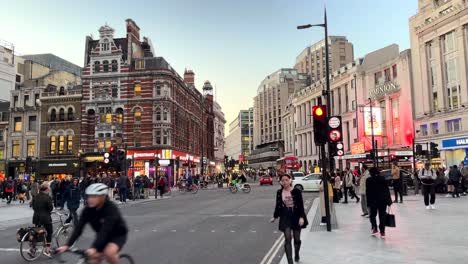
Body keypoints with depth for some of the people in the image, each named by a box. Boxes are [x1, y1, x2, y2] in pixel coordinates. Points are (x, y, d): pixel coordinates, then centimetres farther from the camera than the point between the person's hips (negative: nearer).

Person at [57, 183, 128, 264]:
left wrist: (94, 248, -50)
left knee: (109, 253, -31)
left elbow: (105, 230, -40)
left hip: (118, 235, -6)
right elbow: (79, 227, -20)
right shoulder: (88, 209, -16)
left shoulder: (111, 208, -31)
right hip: (102, 236, 6)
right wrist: (67, 245, -30)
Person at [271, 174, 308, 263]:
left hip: (296, 216, -1)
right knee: (287, 239, -7)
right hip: (285, 217, 1)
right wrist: (275, 217, 16)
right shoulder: (279, 192, -1)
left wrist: (301, 217, -19)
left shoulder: (296, 191, -9)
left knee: (297, 239, 13)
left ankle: (296, 255, 41)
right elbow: (278, 205, 10)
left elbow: (301, 205, -10)